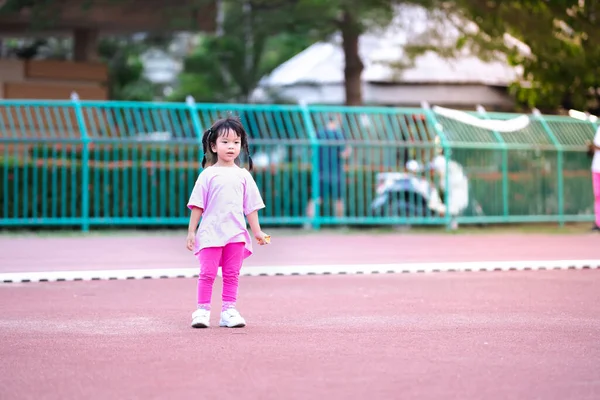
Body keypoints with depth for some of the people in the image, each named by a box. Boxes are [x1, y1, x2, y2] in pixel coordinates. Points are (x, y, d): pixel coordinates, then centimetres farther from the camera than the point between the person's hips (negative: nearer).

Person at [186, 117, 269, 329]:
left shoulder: (243, 175, 7)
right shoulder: (208, 175, -1)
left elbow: (251, 206, 11)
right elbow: (197, 206, 0)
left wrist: (257, 232, 9)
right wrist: (191, 232, -3)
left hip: (236, 234, 3)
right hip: (211, 232, -3)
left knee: (232, 274, 6)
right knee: (207, 273, -3)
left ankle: (228, 311, 10)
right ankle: (202, 310, 1)